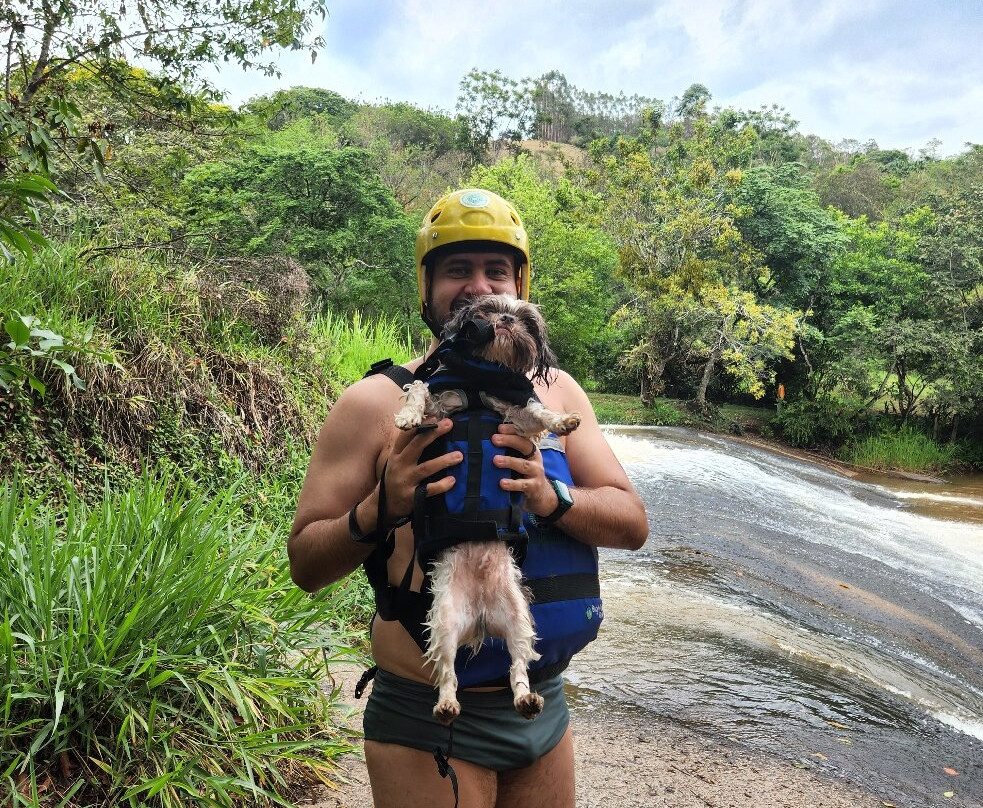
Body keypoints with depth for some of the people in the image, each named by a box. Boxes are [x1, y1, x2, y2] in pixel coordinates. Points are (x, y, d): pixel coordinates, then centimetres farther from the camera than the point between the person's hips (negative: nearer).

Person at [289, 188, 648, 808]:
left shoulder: (556, 391, 2)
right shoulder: (377, 402, -10)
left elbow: (633, 524, -3)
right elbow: (305, 564, -8)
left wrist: (552, 498, -22)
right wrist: (379, 509, -27)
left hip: (544, 708, 4)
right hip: (426, 723, -4)